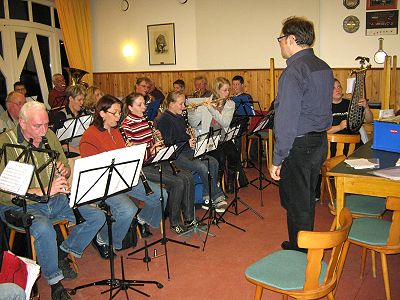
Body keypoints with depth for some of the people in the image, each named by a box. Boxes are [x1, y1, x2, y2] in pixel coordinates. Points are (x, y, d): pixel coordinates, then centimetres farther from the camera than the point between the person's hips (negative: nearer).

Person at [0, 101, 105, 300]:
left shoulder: (49, 136, 4)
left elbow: (66, 167, 15)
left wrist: (64, 171, -10)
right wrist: (44, 191, -32)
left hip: (54, 199, 6)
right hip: (21, 205, -6)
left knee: (97, 216, -7)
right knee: (44, 229, -36)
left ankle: (65, 252, 11)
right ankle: (54, 281, -13)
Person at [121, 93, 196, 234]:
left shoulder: (146, 121, 12)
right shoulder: (127, 126, -12)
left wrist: (158, 138, -2)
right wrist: (151, 151, -26)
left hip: (156, 160, 8)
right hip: (142, 166, -8)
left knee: (188, 177, -8)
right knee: (177, 183, -21)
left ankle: (189, 218, 3)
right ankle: (174, 222, -3)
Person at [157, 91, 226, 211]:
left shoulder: (180, 117, 17)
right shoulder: (164, 120, -10)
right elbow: (167, 144, -18)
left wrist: (191, 139, 1)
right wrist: (187, 143, -23)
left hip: (187, 151, 9)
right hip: (174, 155, -9)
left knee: (213, 162, -10)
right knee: (202, 167, -25)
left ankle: (208, 198, -5)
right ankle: (217, 198, -10)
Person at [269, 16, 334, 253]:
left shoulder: (294, 71, -20)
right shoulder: (325, 68, 9)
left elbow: (287, 120, -24)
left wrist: (277, 159, -19)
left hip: (299, 147, -9)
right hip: (320, 143, 9)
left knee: (296, 206, 5)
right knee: (308, 200, 21)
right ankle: (306, 247, 37)